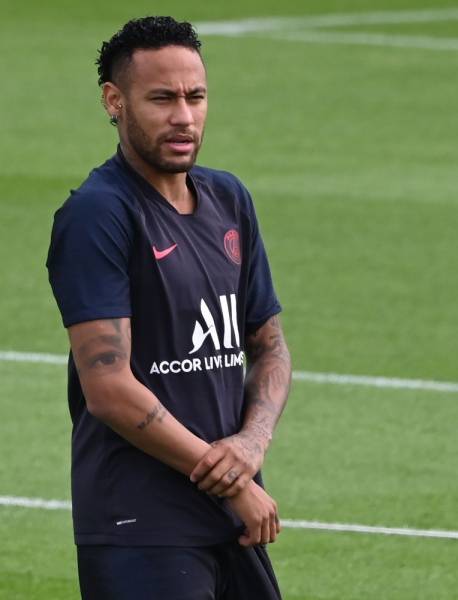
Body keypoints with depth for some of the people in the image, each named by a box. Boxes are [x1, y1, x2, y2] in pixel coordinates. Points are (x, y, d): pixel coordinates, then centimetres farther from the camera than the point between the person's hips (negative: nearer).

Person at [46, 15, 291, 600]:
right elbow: (109, 389, -17)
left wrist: (253, 441, -2)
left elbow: (269, 347, 20)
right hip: (140, 527, -7)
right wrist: (235, 486, -11)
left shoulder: (228, 200, 13)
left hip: (235, 526, 7)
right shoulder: (98, 213, -11)